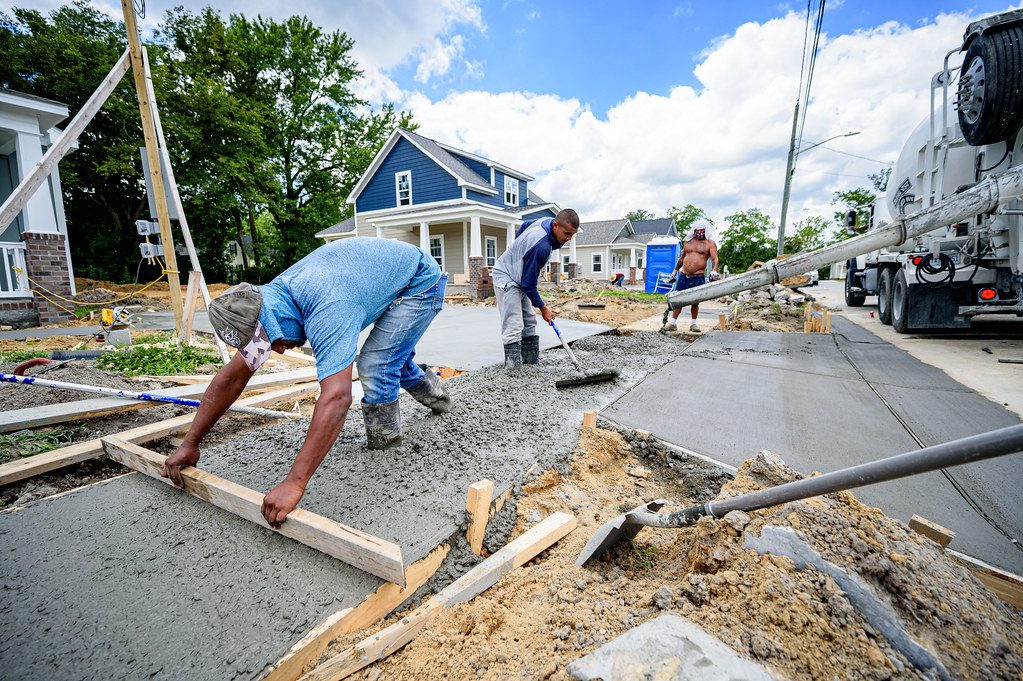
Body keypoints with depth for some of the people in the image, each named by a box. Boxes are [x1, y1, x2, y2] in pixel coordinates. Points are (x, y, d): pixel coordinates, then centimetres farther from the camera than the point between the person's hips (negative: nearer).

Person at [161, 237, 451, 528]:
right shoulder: (271, 299, -11)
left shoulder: (326, 310, -40)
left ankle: (384, 434, 7)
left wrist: (295, 482, -46)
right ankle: (429, 389, 48)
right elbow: (232, 376, -5)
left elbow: (336, 397, -49)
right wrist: (190, 444, -2)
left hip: (421, 282, -8)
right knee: (391, 356, 23)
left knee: (375, 364, -16)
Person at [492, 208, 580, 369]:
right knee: (513, 328, -17)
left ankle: (532, 361, 19)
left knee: (529, 323, 11)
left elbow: (524, 225, 17)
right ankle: (513, 365, -17)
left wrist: (517, 249, 24)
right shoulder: (542, 246, -33)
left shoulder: (547, 221, -6)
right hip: (506, 278, -10)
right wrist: (543, 308, -14)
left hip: (517, 275, 10)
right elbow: (529, 284, -25)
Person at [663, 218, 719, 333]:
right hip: (683, 276, 3)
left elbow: (714, 259, -8)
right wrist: (674, 271, 22)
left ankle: (693, 323, 18)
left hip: (698, 278, -3)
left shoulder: (710, 243, 2)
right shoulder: (688, 241, 15)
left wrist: (714, 270, -27)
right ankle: (673, 322, 10)